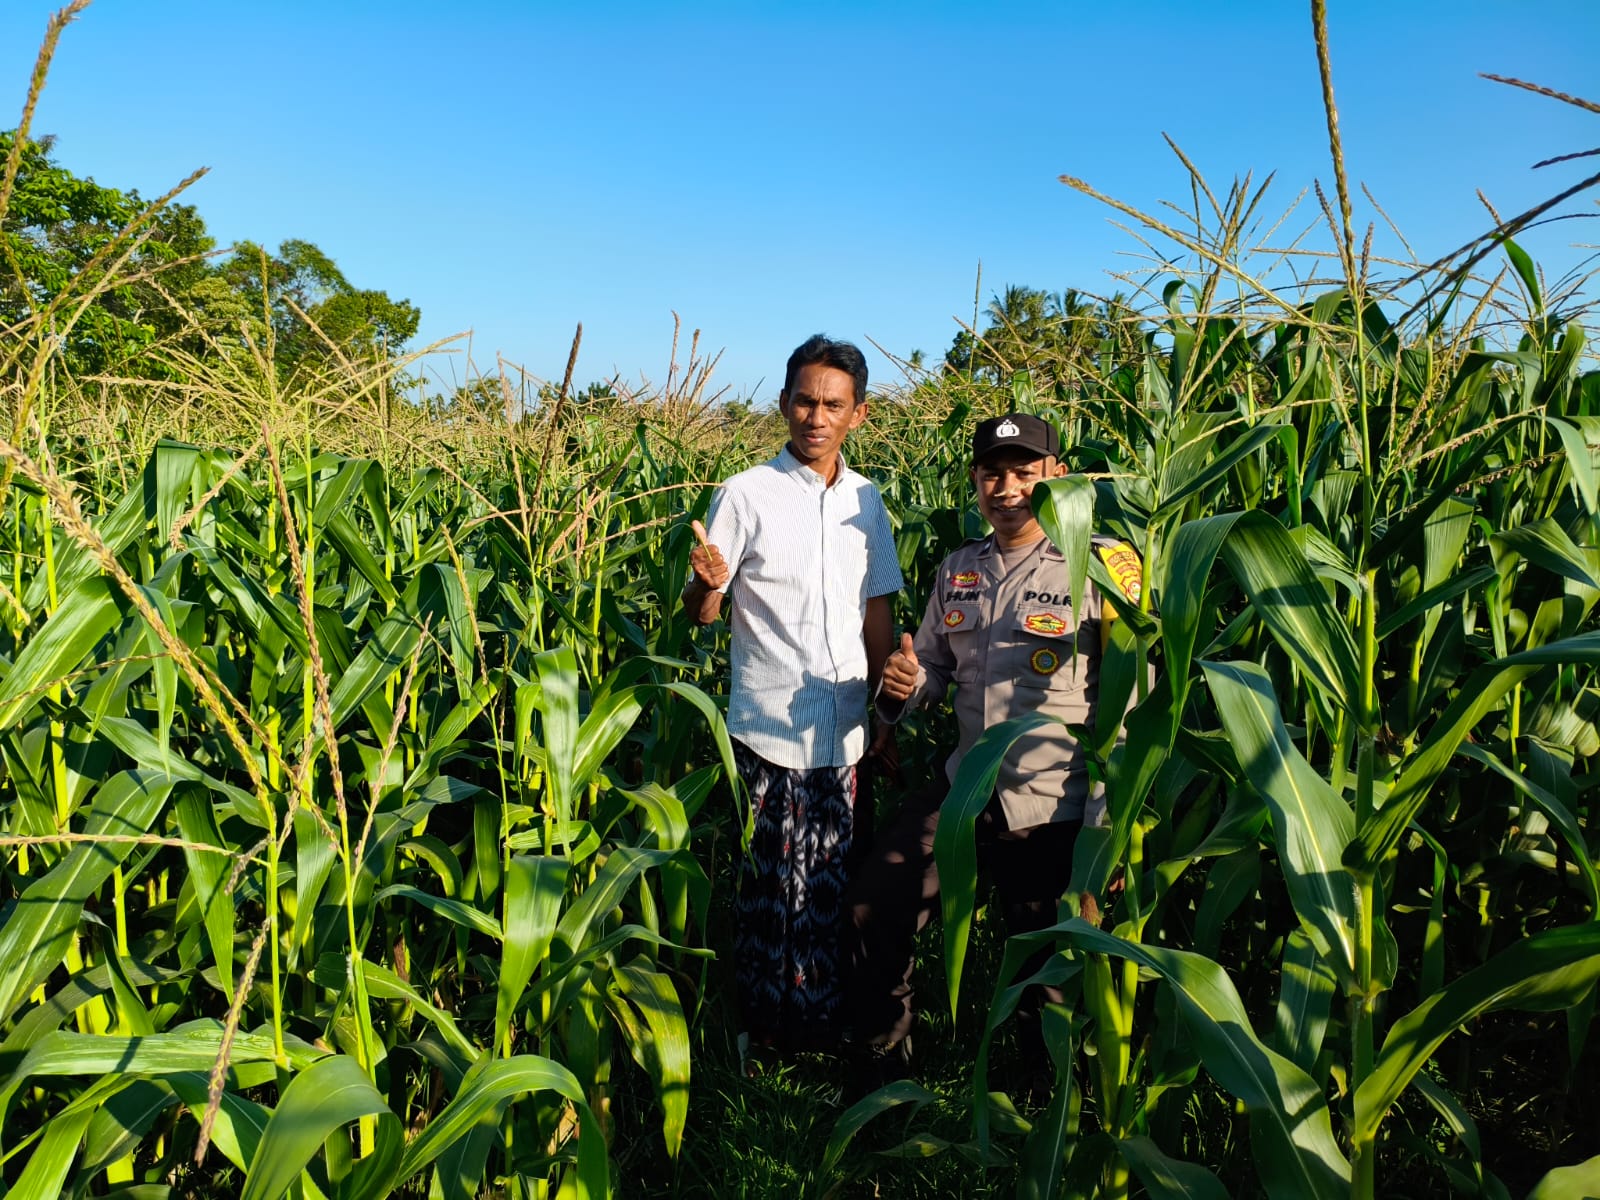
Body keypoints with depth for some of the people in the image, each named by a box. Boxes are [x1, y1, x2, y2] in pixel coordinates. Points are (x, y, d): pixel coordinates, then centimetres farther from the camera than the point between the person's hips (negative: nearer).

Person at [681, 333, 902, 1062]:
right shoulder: (746, 495, -5)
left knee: (826, 887, 12)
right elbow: (701, 613, -6)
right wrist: (708, 584, -29)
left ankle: (817, 1028, 28)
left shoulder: (866, 501, 10)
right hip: (769, 729, -4)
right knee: (768, 884, 4)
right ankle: (762, 1030, 22)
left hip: (842, 734, 4)